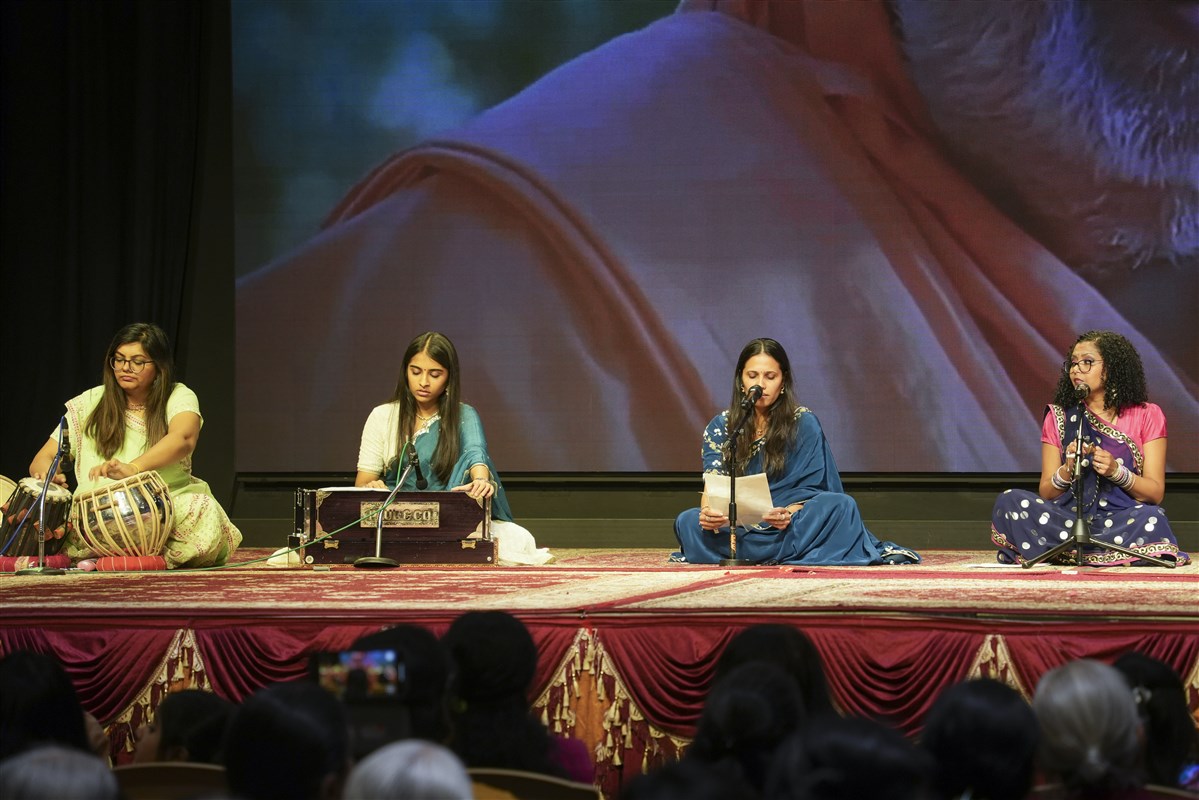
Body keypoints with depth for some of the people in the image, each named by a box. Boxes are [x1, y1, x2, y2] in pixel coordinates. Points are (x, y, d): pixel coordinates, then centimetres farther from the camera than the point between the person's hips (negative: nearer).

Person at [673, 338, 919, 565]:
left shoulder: (804, 424, 3)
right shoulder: (720, 427, 8)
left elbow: (812, 490, -2)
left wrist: (789, 514, -25)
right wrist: (709, 511, -27)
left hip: (792, 526, -2)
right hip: (738, 527, 2)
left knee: (840, 506, -28)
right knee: (687, 521, -29)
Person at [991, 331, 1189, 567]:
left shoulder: (1147, 415, 7)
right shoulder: (1059, 417, 12)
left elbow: (1155, 493, 1)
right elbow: (1046, 494, 9)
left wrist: (1116, 472, -17)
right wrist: (1067, 470, -13)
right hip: (1068, 517, 2)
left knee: (1150, 519, -38)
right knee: (1009, 501, -25)